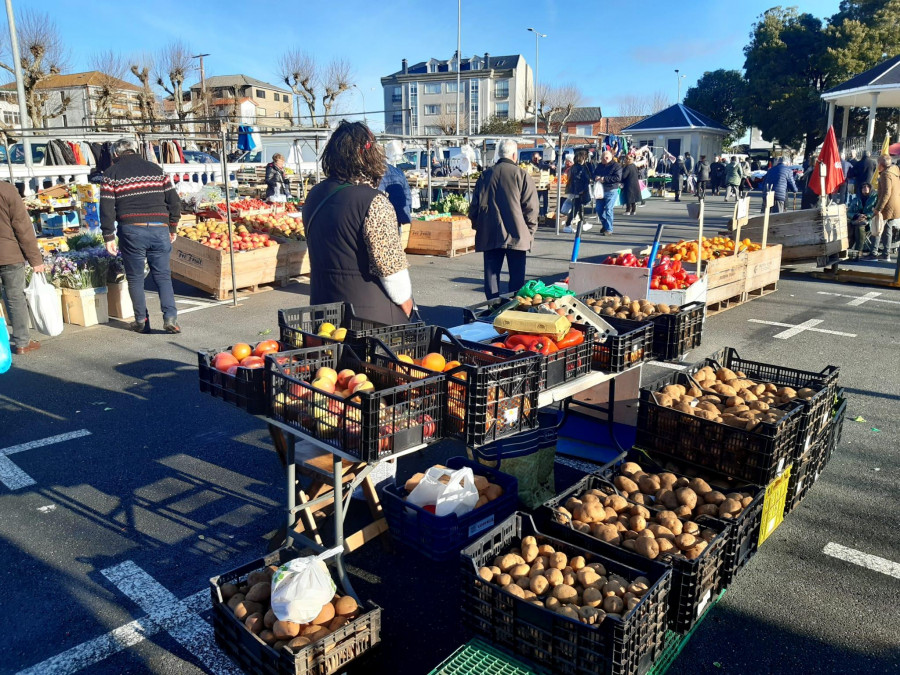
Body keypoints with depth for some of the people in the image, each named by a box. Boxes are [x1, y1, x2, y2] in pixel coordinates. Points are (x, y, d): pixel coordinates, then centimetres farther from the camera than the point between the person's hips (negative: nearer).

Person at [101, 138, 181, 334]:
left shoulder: (112, 173, 6)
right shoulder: (156, 169, 13)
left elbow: (106, 208, -1)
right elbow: (174, 201, 11)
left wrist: (109, 236, 3)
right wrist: (172, 228, 19)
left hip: (131, 231, -2)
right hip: (159, 228, 2)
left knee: (135, 277, 9)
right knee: (163, 275, 8)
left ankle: (141, 321, 11)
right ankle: (170, 316, -6)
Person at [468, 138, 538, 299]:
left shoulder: (485, 175, 6)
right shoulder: (522, 175, -4)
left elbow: (474, 206, 9)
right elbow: (531, 207, -6)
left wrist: (478, 226, 20)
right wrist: (530, 231, 3)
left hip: (489, 236, 3)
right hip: (516, 234, -3)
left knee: (491, 273, 7)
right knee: (517, 275, 5)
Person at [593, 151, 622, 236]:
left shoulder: (616, 166, -8)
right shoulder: (600, 165, 14)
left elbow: (618, 178, -19)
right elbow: (594, 174, 21)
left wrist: (605, 179, -22)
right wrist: (596, 178, -5)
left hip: (611, 191, -7)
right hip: (600, 190, 7)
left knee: (608, 209, -10)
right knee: (598, 209, 10)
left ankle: (609, 229, -3)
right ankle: (604, 225, 30)